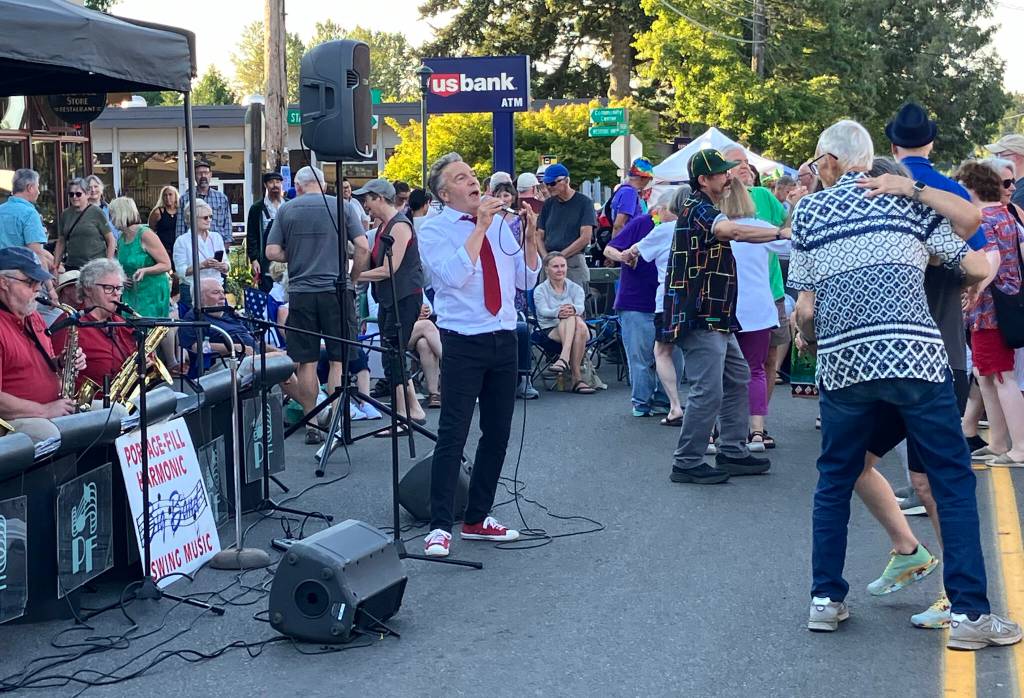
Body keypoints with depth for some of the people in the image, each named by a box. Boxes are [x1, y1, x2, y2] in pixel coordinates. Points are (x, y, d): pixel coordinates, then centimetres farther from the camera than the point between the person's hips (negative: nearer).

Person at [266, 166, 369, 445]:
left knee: (306, 362, 7)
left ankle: (311, 425, 11)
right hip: (337, 291, -1)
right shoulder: (341, 206, 2)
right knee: (338, 360, 3)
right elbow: (363, 247, -5)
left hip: (301, 292, 1)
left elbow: (272, 252, 1)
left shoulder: (286, 210, 5)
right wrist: (352, 279, 7)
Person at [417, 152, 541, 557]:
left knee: (498, 432, 12)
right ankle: (440, 527, -3)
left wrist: (530, 236, -4)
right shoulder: (434, 230, -5)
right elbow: (455, 275, -22)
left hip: (504, 338, 6)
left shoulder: (499, 224, 10)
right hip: (463, 343, -6)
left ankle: (478, 519, 24)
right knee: (452, 435, -8)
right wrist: (480, 227, -20)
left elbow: (526, 280, 9)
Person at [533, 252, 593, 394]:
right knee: (570, 317, -34)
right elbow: (543, 311, -12)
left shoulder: (575, 288, 15)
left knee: (580, 326, -35)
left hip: (574, 331, 2)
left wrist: (573, 309, -34)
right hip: (551, 330, -2)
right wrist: (558, 313, -36)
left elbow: (580, 307, -7)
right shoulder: (540, 290, 9)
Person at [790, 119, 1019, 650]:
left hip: (843, 361, 2)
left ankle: (826, 599, 18)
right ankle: (969, 613, 0)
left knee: (835, 479, 18)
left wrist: (806, 337, 28)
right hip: (914, 355, -1)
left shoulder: (808, 210, 11)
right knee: (952, 478, 4)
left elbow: (805, 307, 8)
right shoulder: (906, 201, 10)